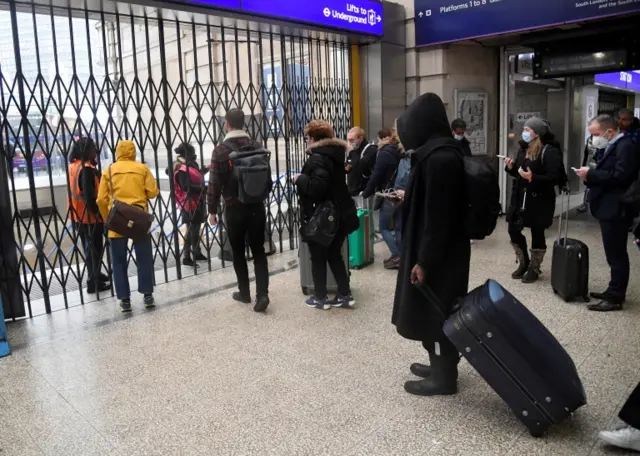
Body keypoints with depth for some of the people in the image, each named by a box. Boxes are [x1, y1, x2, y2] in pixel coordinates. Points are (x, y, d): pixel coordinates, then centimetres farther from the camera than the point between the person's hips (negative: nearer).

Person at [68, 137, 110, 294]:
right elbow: (89, 195, -24)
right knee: (94, 249, 2)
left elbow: (78, 191, 12)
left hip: (79, 215, 9)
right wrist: (98, 213, -17)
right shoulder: (87, 169, -20)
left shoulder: (73, 166, 8)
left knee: (89, 248, 20)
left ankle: (95, 275, 35)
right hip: (90, 216, -9)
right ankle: (94, 283, 9)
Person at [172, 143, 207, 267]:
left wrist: (202, 171, 11)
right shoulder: (181, 168, -15)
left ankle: (197, 253, 27)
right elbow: (186, 187, -25)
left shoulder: (191, 165, 14)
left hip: (197, 202, 9)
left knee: (196, 228, 16)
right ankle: (187, 257, -4)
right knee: (191, 229, -8)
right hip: (189, 203, -9)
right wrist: (202, 188, -23)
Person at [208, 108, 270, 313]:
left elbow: (214, 183, -9)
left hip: (234, 208, -3)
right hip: (257, 206, 3)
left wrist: (212, 210, -1)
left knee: (238, 252, 11)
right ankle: (262, 293, -4)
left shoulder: (221, 150, -8)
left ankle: (244, 293, 20)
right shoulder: (257, 147, 5)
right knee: (258, 250, 6)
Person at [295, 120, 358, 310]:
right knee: (335, 255, 18)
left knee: (318, 258, 8)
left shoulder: (317, 158, -18)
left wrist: (300, 179, -13)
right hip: (340, 215, 8)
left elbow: (316, 187, -31)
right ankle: (345, 295, 20)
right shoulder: (338, 154, 9)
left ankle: (320, 297, 18)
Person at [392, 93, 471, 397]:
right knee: (436, 310, 20)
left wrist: (423, 261, -21)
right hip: (443, 250, 10)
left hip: (440, 254, -10)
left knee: (437, 311, 4)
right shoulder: (440, 152, 9)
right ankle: (440, 365, 35)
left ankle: (443, 377, 20)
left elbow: (439, 218, -24)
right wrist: (407, 197, 31)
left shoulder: (439, 158, -23)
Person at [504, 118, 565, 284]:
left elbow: (555, 178, -20)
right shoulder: (524, 149, 10)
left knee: (537, 234, 5)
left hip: (539, 201, -7)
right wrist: (511, 167, -4)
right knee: (513, 230, 8)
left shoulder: (549, 151, -14)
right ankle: (523, 263, 28)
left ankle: (534, 269, 21)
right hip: (520, 198, 7)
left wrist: (533, 177, -30)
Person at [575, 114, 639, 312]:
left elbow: (619, 177, -26)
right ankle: (614, 292, 27)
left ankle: (615, 298, 6)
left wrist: (591, 174, -20)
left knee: (617, 256, -2)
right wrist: (591, 175, -4)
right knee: (615, 255, 17)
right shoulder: (612, 146, 14)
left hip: (616, 210, -10)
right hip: (609, 208, 10)